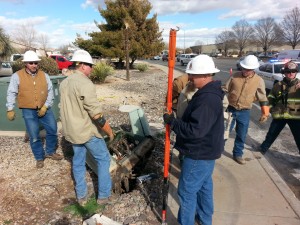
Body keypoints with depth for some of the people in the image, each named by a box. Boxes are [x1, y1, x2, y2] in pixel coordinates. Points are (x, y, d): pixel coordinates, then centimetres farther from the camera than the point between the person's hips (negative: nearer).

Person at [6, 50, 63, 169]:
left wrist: (45, 106, -8)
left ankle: (50, 152, 29)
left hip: (44, 109, 3)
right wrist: (10, 109, -5)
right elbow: (11, 93, -1)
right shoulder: (17, 76, -5)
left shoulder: (44, 75, 1)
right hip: (28, 111, -2)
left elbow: (50, 92, 1)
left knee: (53, 130, 7)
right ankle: (39, 158, 23)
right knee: (34, 136, 5)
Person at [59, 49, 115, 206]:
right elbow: (96, 114, -24)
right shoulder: (85, 83, -20)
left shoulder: (64, 83, 7)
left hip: (71, 131, 8)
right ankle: (104, 196, 16)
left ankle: (81, 196, 30)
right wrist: (109, 131, -13)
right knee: (104, 159, 8)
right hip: (88, 131, -8)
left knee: (78, 161, 18)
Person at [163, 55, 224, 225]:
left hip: (199, 154, -11)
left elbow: (195, 130, -32)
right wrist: (176, 120, 7)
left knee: (187, 191, 4)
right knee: (204, 186, 24)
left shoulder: (207, 99, -29)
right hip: (206, 151, 11)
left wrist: (172, 121, -21)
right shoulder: (209, 93, 6)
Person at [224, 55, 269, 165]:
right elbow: (225, 91, 3)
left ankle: (237, 154, 28)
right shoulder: (234, 76, -4)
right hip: (230, 109, 0)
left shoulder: (259, 80, -4)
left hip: (244, 112, 1)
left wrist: (265, 113, 3)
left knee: (241, 135, 10)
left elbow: (263, 98, 3)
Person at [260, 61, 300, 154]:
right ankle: (264, 147, 37)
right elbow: (270, 98, 13)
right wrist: (271, 109, 3)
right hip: (279, 115, 2)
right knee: (271, 134, 17)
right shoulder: (278, 85, 5)